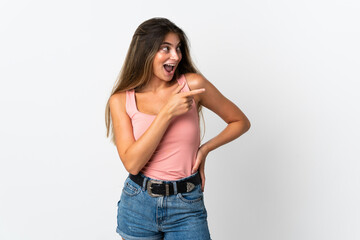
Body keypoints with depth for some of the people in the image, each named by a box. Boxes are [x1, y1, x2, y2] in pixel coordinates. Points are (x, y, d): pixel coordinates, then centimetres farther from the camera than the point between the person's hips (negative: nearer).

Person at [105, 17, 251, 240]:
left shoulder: (193, 84, -6)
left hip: (187, 207, -1)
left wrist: (204, 149, -5)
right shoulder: (121, 101, -4)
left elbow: (241, 122, 5)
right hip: (139, 204, 1)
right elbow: (132, 163, -16)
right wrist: (167, 112, -19)